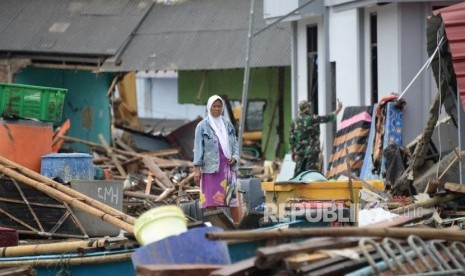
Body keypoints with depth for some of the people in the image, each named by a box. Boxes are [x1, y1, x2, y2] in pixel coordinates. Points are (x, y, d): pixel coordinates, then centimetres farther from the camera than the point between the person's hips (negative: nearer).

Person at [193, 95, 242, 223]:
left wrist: (235, 157, -1)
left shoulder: (228, 125, 13)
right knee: (211, 200, -3)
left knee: (233, 198, -1)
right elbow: (198, 147, -1)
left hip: (228, 166, 3)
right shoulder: (202, 126, 2)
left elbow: (235, 143, 18)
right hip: (211, 167, -3)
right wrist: (197, 168, -8)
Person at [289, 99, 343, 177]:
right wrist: (338, 110, 15)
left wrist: (292, 152, 19)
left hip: (299, 152, 5)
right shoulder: (312, 119, -9)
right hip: (312, 151, -5)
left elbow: (291, 139, 9)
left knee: (298, 173, 8)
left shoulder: (294, 122, 5)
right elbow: (328, 118, -1)